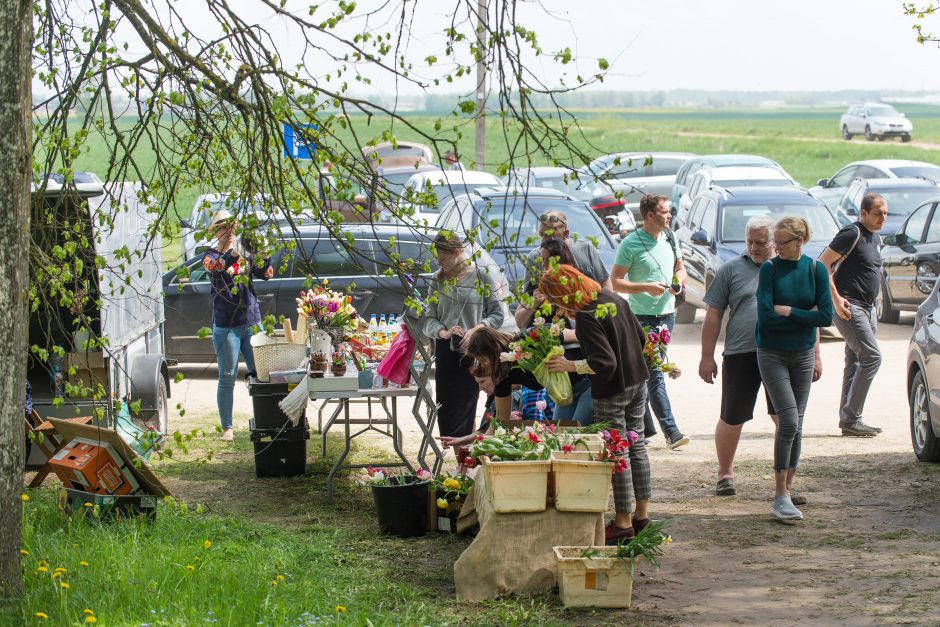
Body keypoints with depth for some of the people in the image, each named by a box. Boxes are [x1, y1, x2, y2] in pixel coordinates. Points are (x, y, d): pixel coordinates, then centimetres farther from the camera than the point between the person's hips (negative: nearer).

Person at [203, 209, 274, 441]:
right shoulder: (211, 255, -2)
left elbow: (265, 273, -2)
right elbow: (217, 266, -25)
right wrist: (235, 252, -42)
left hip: (252, 322, 4)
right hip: (226, 325, -4)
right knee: (227, 378, -1)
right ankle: (227, 428, 5)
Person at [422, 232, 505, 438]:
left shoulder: (482, 277, -1)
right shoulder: (438, 280, 9)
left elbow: (497, 315, 0)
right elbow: (429, 320, 6)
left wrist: (475, 330, -16)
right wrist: (443, 332, -15)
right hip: (445, 351, 4)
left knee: (462, 413, -5)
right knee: (445, 412, 1)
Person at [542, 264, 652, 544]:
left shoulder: (586, 318, -23)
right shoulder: (614, 299, 2)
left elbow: (604, 363, -28)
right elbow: (640, 337, 11)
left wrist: (571, 366, -21)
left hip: (611, 393, -9)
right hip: (638, 382, 9)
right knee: (637, 446, 17)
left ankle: (623, 523, 9)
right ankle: (642, 513, 26)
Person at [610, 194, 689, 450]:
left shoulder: (669, 238, 8)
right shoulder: (630, 244, -11)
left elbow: (680, 267, 23)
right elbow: (615, 282, -9)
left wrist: (679, 281, 0)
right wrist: (646, 287, -20)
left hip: (667, 314, 6)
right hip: (643, 318, -6)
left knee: (646, 374, 14)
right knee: (654, 376, -10)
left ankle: (644, 427, 22)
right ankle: (671, 430, -14)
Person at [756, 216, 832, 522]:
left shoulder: (816, 269, -1)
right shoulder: (770, 269, -8)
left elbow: (826, 316, -8)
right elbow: (766, 316, -16)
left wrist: (787, 311, -12)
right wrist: (805, 316, -11)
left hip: (803, 354, 3)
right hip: (772, 354, -3)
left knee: (795, 425, 7)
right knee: (788, 422, -13)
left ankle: (787, 489, 18)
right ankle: (781, 497, -9)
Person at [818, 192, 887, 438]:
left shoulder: (875, 238, 17)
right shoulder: (852, 234, -12)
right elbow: (822, 264, -15)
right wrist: (835, 297, -21)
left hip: (866, 308, 10)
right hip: (848, 307, -10)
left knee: (855, 362, 10)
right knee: (872, 357, -15)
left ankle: (848, 419, 14)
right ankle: (851, 419, -12)